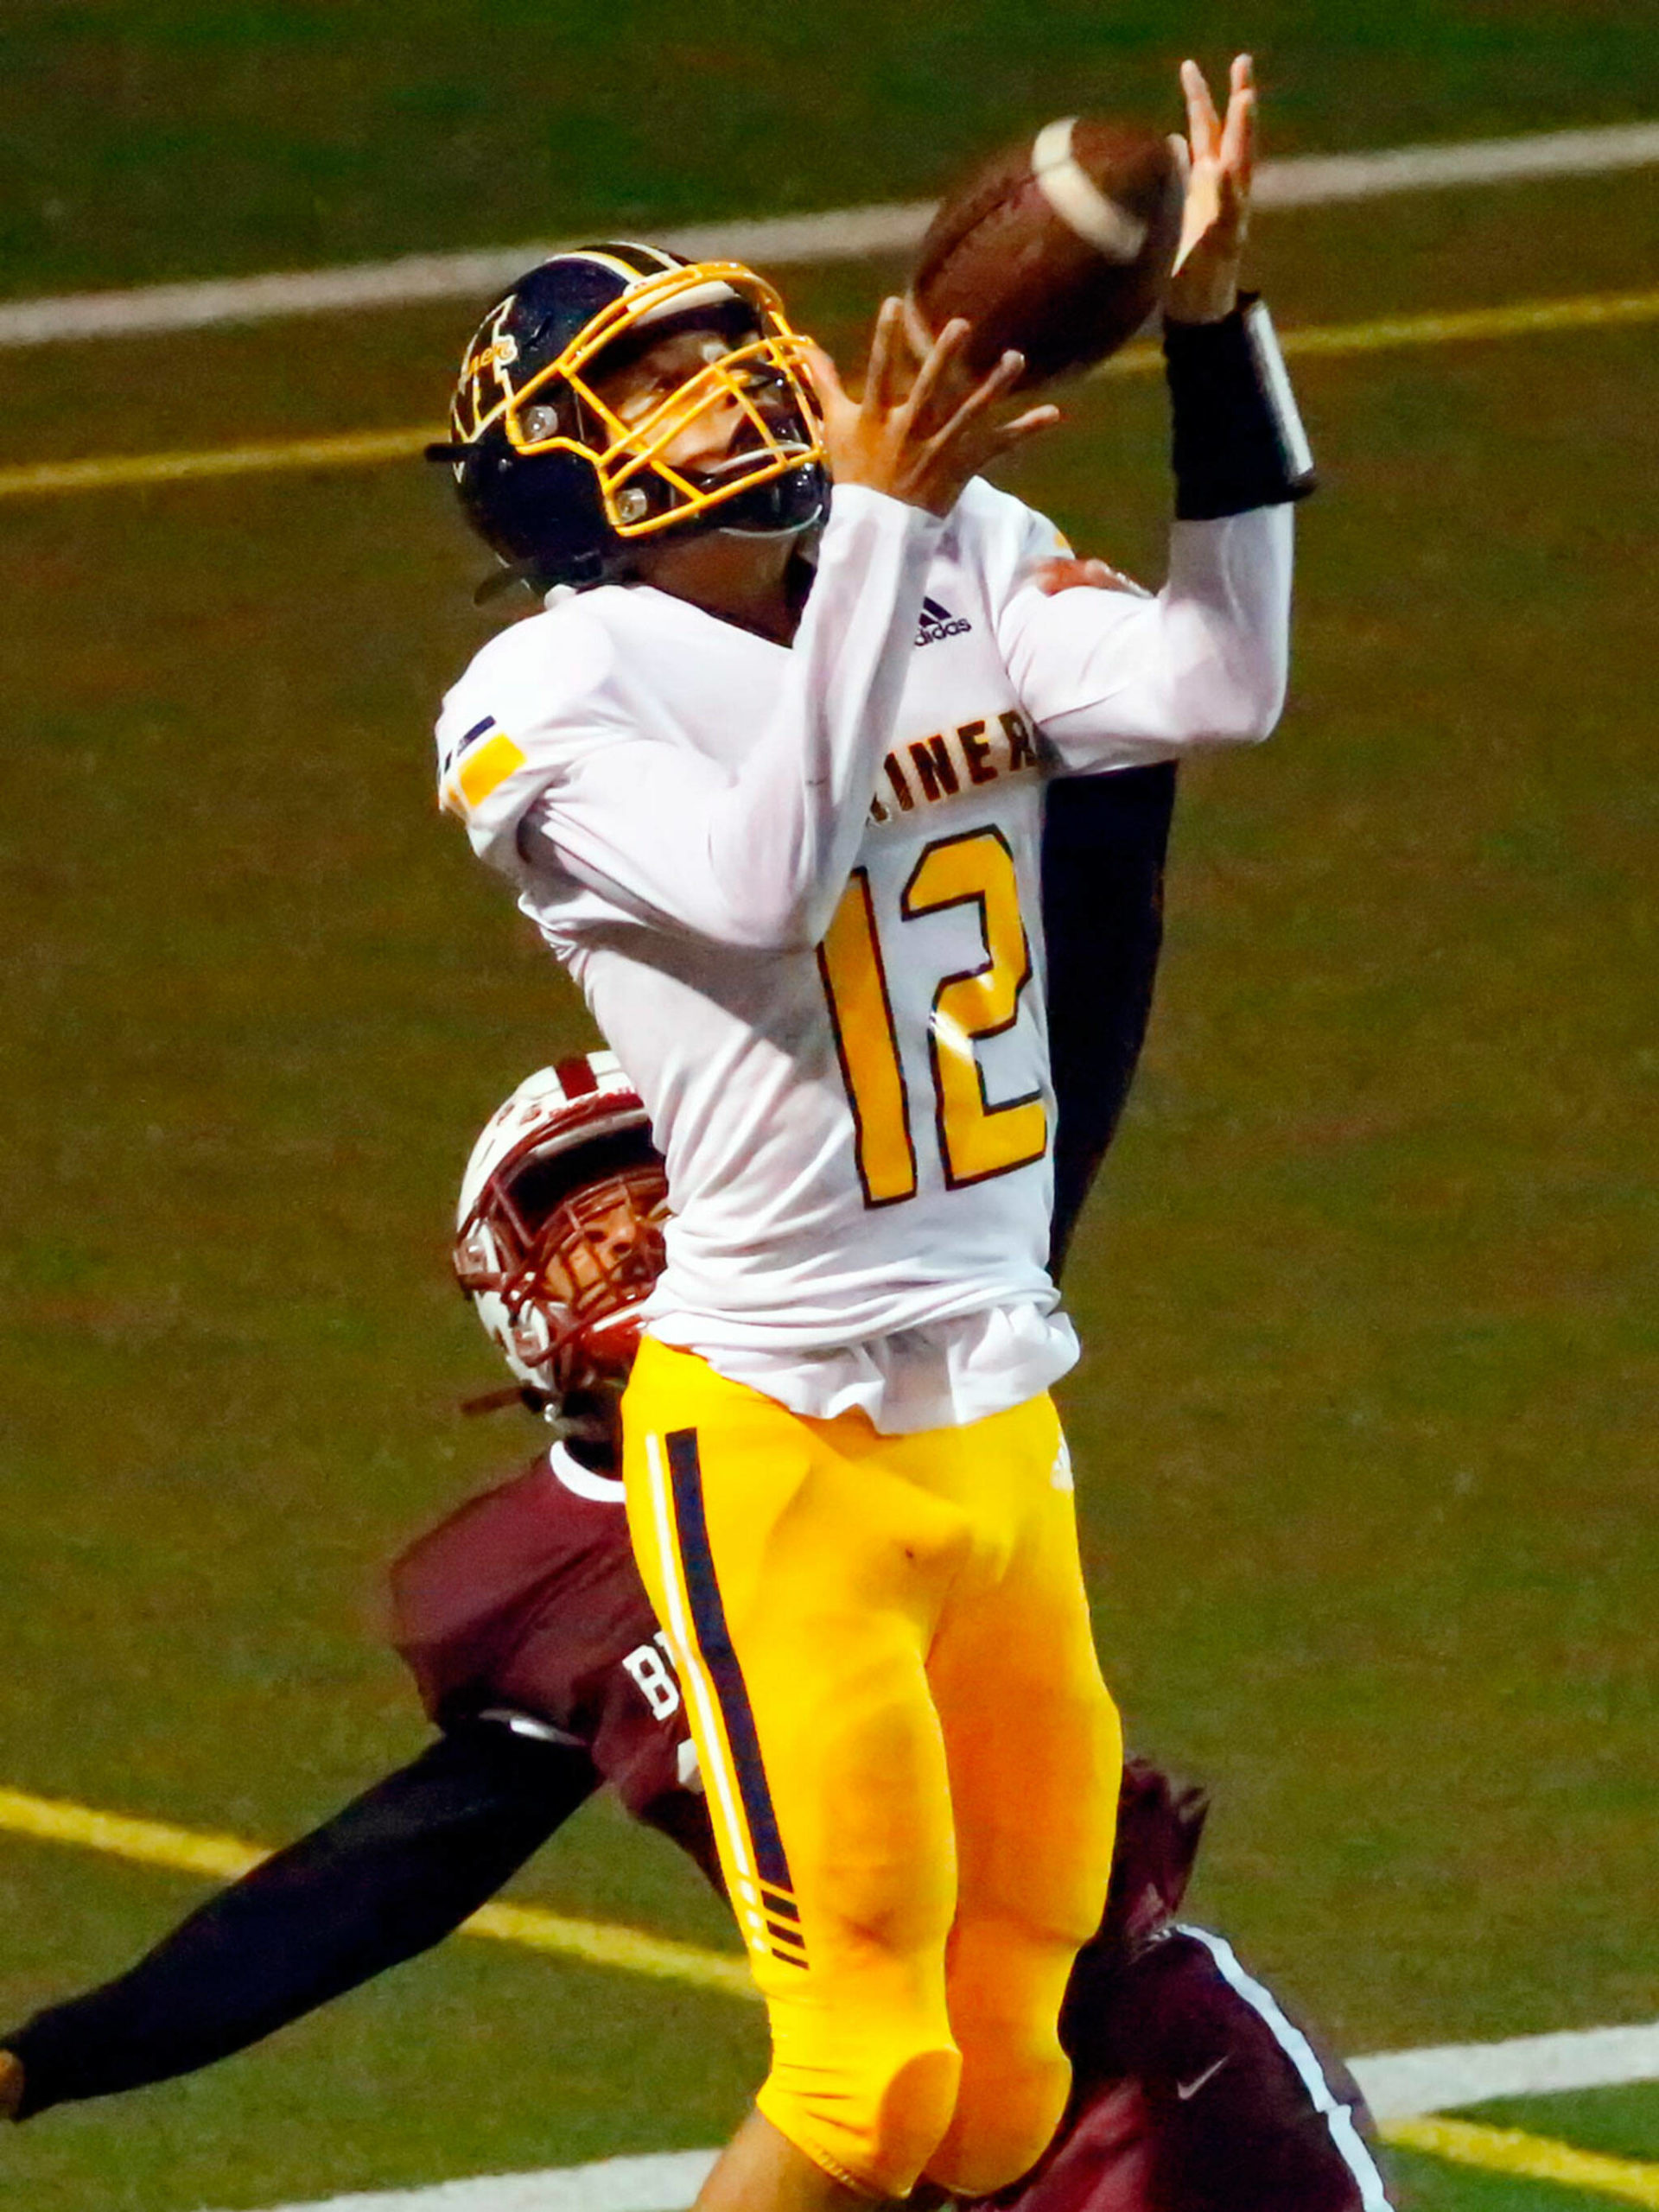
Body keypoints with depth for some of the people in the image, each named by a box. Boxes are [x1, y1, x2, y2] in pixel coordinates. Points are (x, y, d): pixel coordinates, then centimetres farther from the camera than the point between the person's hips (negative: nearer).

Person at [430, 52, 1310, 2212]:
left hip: (1000, 1411, 6)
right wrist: (878, 521, -32)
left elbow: (1215, 685, -9)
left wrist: (1215, 328, -15)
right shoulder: (557, 701, -12)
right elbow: (759, 888, -29)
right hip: (776, 1443, -6)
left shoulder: (957, 576, 5)